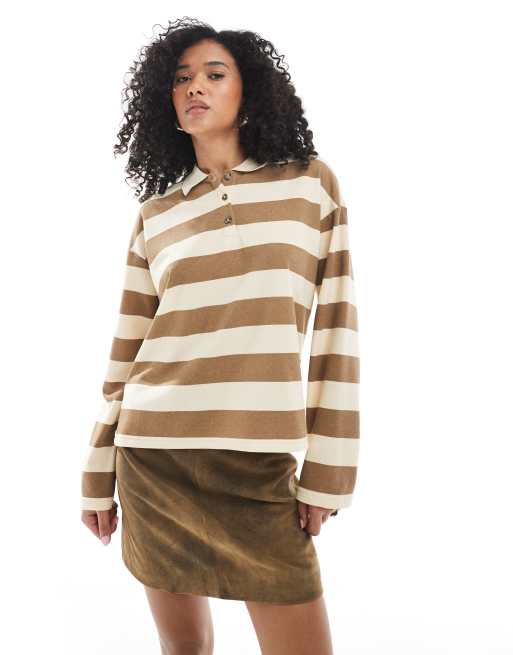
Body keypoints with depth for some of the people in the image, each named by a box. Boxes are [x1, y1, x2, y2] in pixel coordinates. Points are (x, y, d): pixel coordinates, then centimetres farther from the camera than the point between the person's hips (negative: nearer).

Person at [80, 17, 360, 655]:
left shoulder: (312, 181, 5)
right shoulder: (154, 215, 10)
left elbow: (336, 324, 0)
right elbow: (125, 351, 11)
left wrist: (329, 468, -5)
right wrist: (98, 475, 10)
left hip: (263, 466, -2)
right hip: (153, 456, 2)